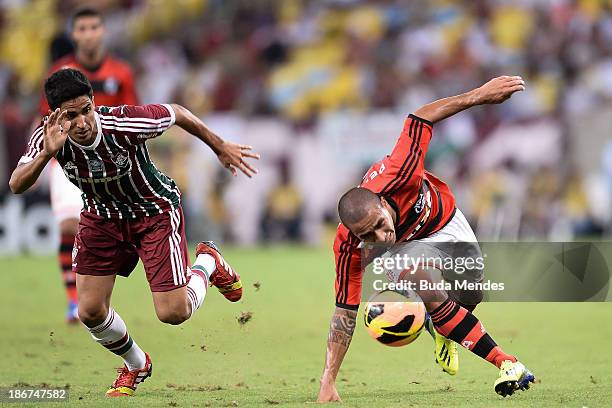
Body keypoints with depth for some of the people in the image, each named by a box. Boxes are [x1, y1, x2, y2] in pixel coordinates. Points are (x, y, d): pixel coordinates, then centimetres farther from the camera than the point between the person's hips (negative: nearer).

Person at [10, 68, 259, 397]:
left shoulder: (124, 124, -33)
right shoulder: (49, 136, -24)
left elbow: (176, 113, -14)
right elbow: (17, 185, -34)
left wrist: (221, 148, -1)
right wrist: (47, 153, -52)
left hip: (155, 212, -3)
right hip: (102, 218, 3)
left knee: (173, 313, -7)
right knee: (90, 312, -4)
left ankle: (208, 262, 27)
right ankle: (136, 365, 28)